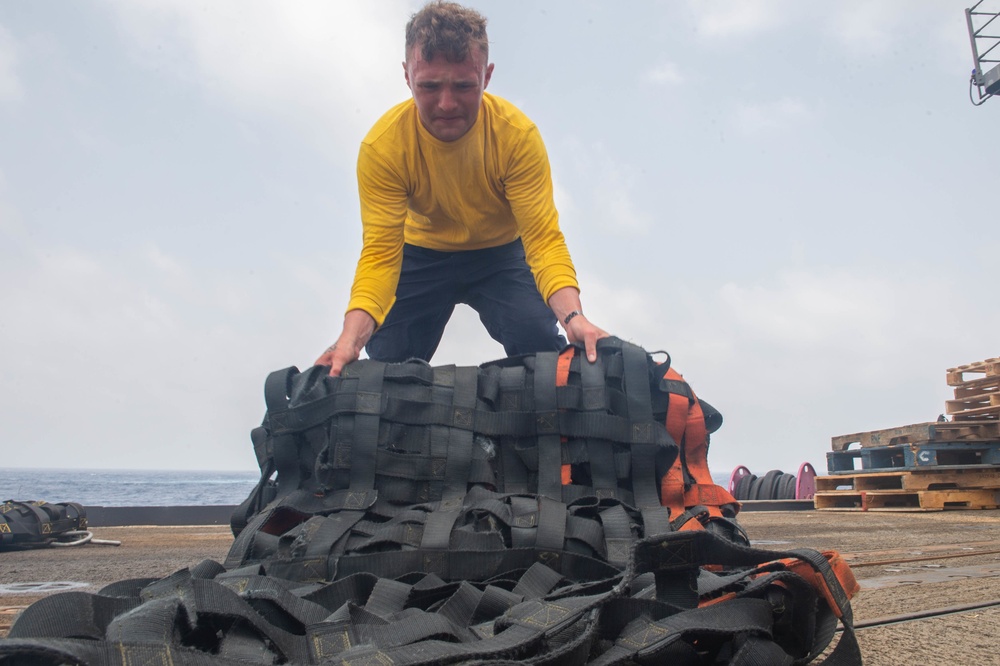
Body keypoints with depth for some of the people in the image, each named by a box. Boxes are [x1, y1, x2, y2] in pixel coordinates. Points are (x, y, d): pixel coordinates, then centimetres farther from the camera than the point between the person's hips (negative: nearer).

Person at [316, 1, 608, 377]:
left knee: (538, 343, -24)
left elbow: (544, 240, -30)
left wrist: (573, 317, -49)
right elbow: (380, 254, -27)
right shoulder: (382, 146, -26)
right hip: (422, 256, 1)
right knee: (388, 361, -12)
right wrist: (351, 337, -45)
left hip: (501, 254, 0)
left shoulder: (518, 135, -27)